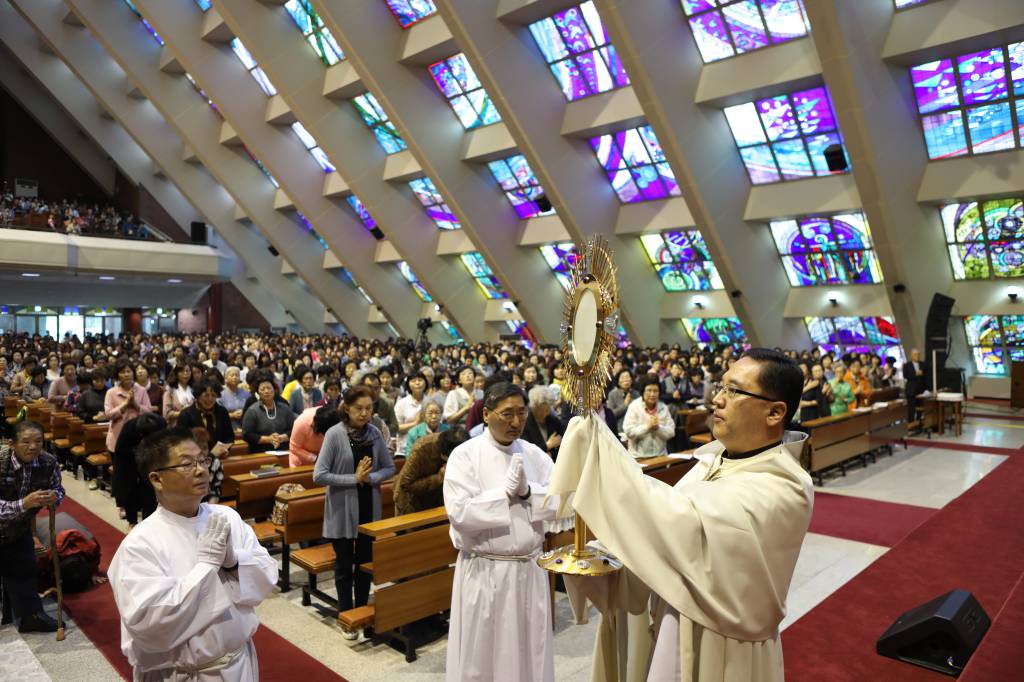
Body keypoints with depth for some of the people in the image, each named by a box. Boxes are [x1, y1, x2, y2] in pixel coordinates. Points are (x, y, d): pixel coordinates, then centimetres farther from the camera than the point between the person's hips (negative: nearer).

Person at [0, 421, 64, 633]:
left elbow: (58, 489, -6)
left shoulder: (49, 463, -20)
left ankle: (31, 616, 26)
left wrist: (54, 496, -28)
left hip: (19, 528, 4)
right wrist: (24, 504, -48)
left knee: (25, 568, 13)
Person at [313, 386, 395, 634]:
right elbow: (319, 475, -18)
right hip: (343, 509, -3)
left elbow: (390, 468, 3)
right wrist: (354, 478, -20)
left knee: (366, 562, 14)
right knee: (344, 564, 10)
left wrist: (370, 477, -15)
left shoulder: (374, 432, -3)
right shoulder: (335, 433, -15)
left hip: (369, 507, 4)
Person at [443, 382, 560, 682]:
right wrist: (506, 492, -19)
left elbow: (560, 502, -4)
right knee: (481, 654, 11)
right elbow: (459, 512, -20)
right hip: (484, 572, -4)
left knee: (529, 653, 16)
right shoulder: (465, 455, -10)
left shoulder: (535, 454, 3)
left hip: (530, 569, 4)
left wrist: (527, 492, -19)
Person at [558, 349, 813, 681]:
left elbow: (683, 523, -36)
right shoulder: (716, 457, -1)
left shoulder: (781, 490, -26)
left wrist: (594, 440, -34)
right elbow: (672, 516, 8)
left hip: (720, 653, -6)